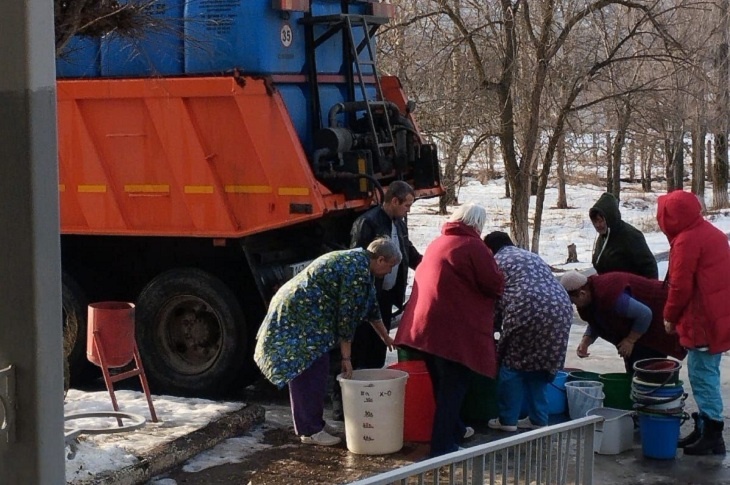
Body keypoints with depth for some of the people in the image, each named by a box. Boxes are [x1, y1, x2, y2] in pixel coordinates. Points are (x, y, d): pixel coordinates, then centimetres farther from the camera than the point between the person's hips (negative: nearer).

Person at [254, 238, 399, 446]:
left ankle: (305, 427, 22)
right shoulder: (357, 271, -17)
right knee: (313, 373, -6)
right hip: (302, 317, -11)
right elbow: (347, 316, -16)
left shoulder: (356, 261, 15)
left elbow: (370, 305, 28)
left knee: (303, 373, 15)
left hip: (292, 312, 11)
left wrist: (386, 337, 36)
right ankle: (312, 431, 0)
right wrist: (346, 357, -10)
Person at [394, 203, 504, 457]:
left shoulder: (437, 243, 15)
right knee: (453, 386, -3)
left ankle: (454, 429, 37)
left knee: (443, 383, 21)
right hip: (455, 328, -8)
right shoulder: (473, 246, -9)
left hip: (426, 325, 8)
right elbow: (495, 285, -9)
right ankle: (442, 445, -4)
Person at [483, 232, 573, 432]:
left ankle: (507, 419, 9)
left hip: (529, 311, -7)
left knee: (512, 365, 7)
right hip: (561, 310, 7)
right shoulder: (532, 256, 33)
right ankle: (538, 419, 19)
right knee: (540, 365, 18)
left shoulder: (497, 261, 12)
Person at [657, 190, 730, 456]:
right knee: (706, 373, 15)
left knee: (702, 374, -5)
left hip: (703, 321, -10)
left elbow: (680, 286, -16)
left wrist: (670, 316, -1)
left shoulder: (686, 241, -16)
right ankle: (705, 428, 22)